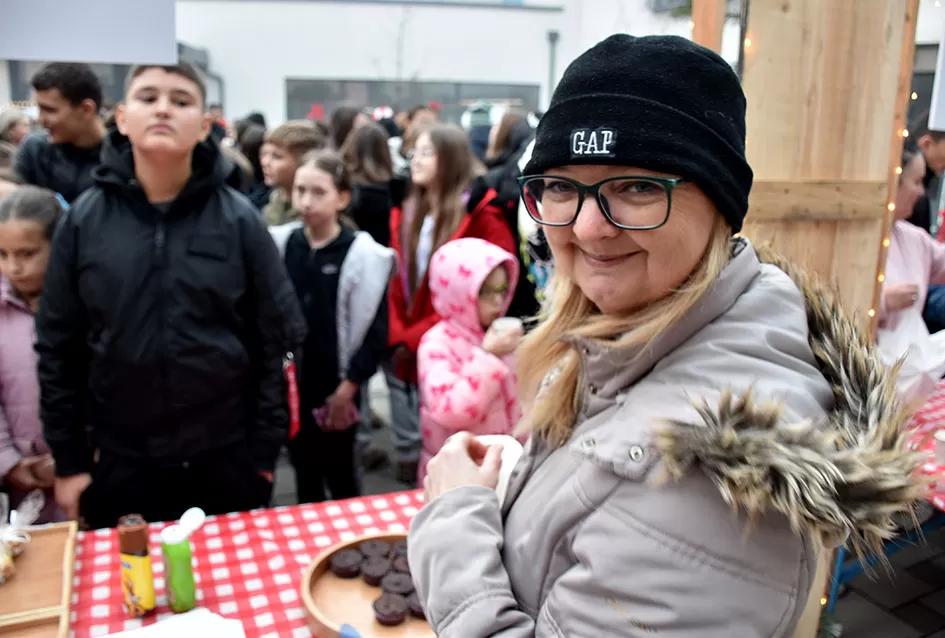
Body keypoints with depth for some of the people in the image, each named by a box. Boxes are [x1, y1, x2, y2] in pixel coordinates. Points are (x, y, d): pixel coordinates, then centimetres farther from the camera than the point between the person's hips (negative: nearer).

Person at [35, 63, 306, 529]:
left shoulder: (239, 219, -6)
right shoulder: (83, 220, -3)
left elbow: (277, 338, -4)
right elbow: (58, 346, 2)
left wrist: (265, 450, -4)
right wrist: (68, 459, 3)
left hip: (226, 460, -1)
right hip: (121, 464, 1)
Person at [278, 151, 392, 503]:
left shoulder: (361, 254, -12)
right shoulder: (284, 246, 0)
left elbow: (374, 331, -11)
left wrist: (347, 388, -9)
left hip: (335, 389, -4)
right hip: (292, 384, 4)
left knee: (340, 475, 11)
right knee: (304, 473, 16)